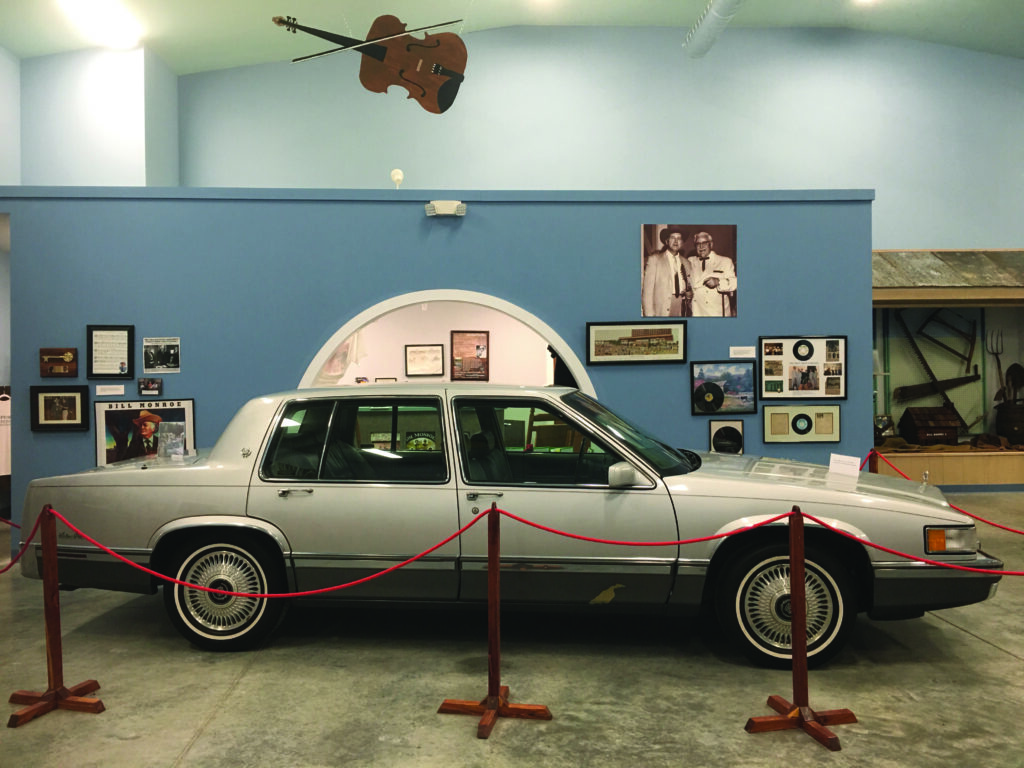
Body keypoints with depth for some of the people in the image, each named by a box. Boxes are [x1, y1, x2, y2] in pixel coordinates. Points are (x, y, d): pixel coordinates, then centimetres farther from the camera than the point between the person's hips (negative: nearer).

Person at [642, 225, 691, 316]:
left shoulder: (685, 262, 14)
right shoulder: (654, 259, 2)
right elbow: (647, 290, -5)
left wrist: (689, 293, 1)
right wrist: (649, 315, -12)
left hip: (682, 308, 4)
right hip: (662, 310, -4)